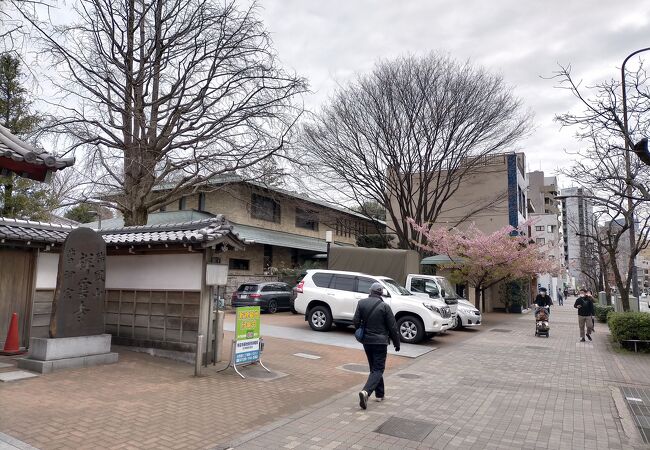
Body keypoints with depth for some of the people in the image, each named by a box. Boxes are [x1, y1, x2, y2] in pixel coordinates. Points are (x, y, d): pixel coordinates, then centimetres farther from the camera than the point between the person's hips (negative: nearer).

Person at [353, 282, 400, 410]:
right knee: (378, 369, 0)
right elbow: (393, 327, -7)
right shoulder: (385, 307, -11)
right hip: (380, 342, -4)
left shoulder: (361, 303, -2)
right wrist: (397, 343, 5)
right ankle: (366, 391, -20)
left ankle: (379, 394, 26)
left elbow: (356, 321, -1)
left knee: (374, 368, 19)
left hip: (366, 341, 4)